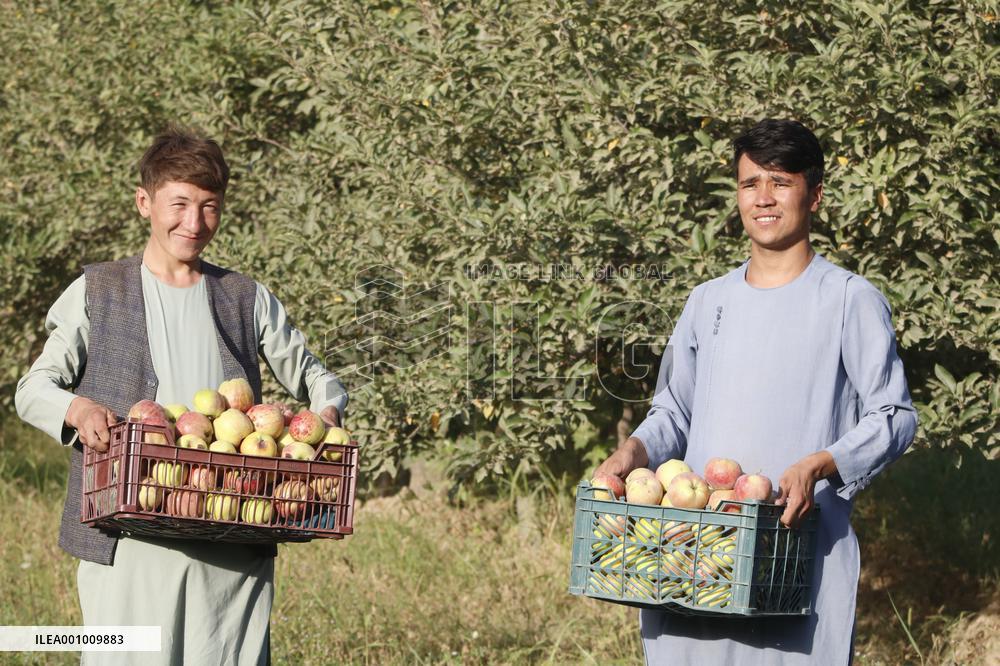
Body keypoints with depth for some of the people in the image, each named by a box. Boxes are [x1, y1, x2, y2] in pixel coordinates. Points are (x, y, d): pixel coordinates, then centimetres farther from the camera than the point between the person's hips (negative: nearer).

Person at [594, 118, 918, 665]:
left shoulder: (850, 300, 1)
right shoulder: (708, 302, 16)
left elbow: (893, 416, -2)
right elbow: (674, 411, 22)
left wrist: (819, 466, -17)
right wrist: (635, 450, 0)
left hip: (801, 541, -4)